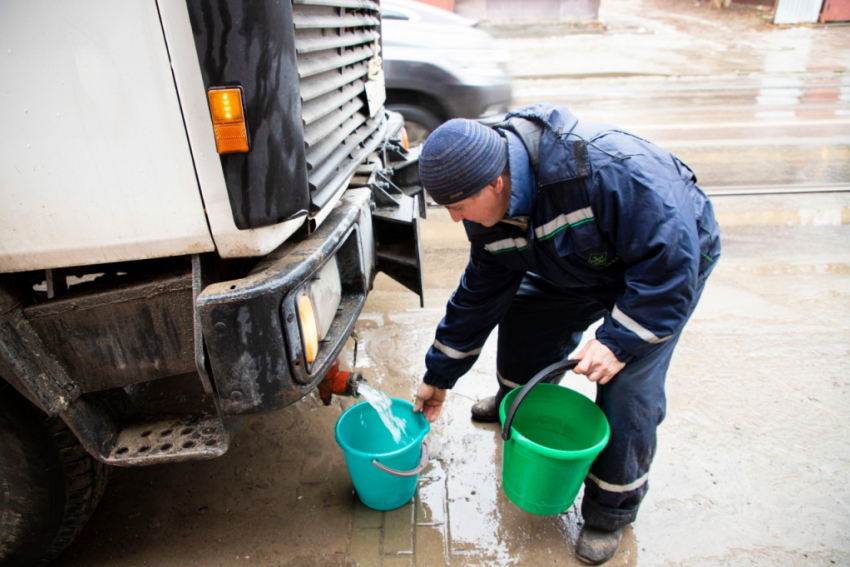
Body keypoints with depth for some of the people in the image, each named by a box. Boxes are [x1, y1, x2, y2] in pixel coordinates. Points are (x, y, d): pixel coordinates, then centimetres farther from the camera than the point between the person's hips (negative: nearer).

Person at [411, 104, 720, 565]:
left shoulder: (605, 168, -41)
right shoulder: (491, 216, -16)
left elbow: (671, 257, -34)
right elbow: (479, 294, -5)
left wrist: (618, 340, -34)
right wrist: (439, 376, 1)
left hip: (672, 264, -6)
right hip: (583, 271, 6)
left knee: (628, 388, -15)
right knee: (523, 318, 4)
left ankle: (612, 509, 11)